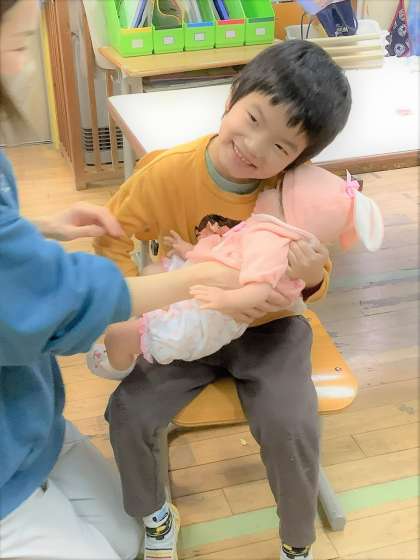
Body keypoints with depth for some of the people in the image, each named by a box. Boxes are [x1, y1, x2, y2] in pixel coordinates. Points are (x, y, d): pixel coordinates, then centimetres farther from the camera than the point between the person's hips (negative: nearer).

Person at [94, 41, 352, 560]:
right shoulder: (165, 172, -19)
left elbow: (311, 286, -5)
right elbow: (115, 239, -8)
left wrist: (312, 278, -30)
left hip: (267, 329, -1)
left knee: (291, 427, -22)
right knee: (128, 416, -13)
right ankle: (154, 515, 21)